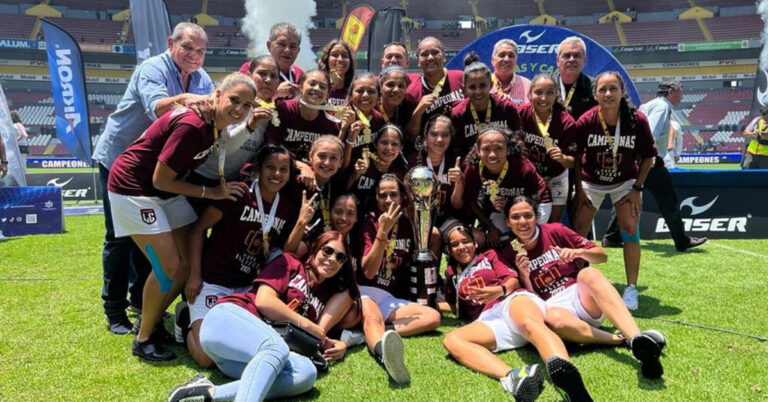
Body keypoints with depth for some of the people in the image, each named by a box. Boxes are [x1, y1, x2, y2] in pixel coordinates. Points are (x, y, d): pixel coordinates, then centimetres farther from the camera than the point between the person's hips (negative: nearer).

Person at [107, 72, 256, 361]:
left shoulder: (215, 124, -4)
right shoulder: (192, 125, -30)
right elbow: (161, 180, -23)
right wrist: (210, 193, -16)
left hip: (167, 190, 9)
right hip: (133, 188, -9)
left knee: (192, 262, 6)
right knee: (169, 266, -13)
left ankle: (151, 318, 26)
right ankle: (143, 339, 8)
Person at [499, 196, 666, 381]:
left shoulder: (554, 231, 4)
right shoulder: (508, 256, 5)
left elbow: (602, 256, 5)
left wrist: (578, 252, -14)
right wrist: (523, 275, -13)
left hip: (581, 296, 1)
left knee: (588, 273, -33)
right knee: (554, 319, -37)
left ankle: (636, 338, -51)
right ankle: (622, 340, -33)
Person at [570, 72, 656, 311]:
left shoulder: (637, 120, -22)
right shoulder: (586, 121, -22)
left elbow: (647, 157, -7)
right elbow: (576, 157, -8)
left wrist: (637, 188, -10)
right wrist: (579, 189, -5)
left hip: (625, 181, 0)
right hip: (591, 182, 1)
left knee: (630, 229, -11)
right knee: (577, 232, -1)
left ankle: (631, 289, 2)